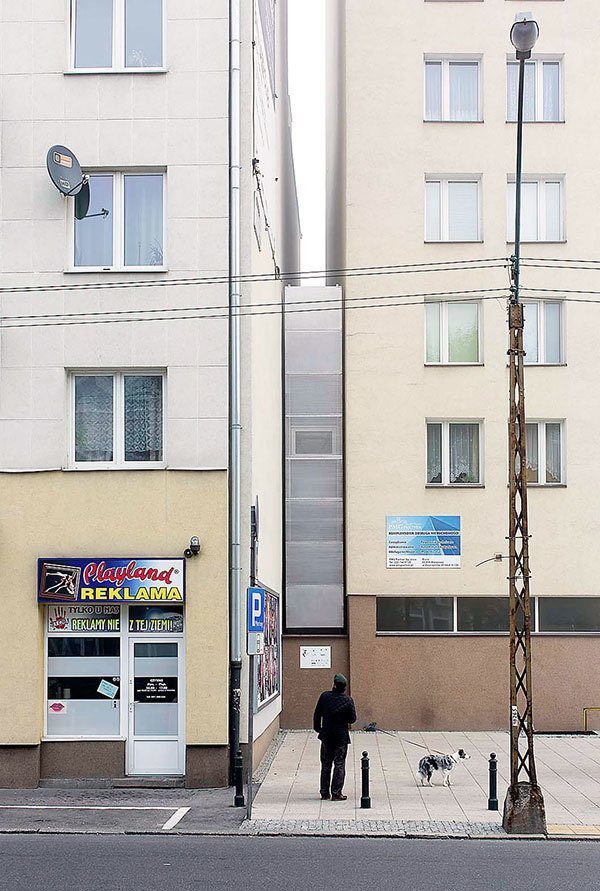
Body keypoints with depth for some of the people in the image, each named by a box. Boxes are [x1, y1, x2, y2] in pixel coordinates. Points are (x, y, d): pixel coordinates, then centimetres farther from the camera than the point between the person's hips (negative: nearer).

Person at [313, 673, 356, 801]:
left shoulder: (324, 696, -6)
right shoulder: (348, 700, -11)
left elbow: (317, 714, 0)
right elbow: (353, 719, -6)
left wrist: (317, 728, 14)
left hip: (326, 735, 2)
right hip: (341, 736, -2)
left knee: (326, 764, 13)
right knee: (339, 765, 4)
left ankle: (324, 792, 16)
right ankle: (336, 793, 1)